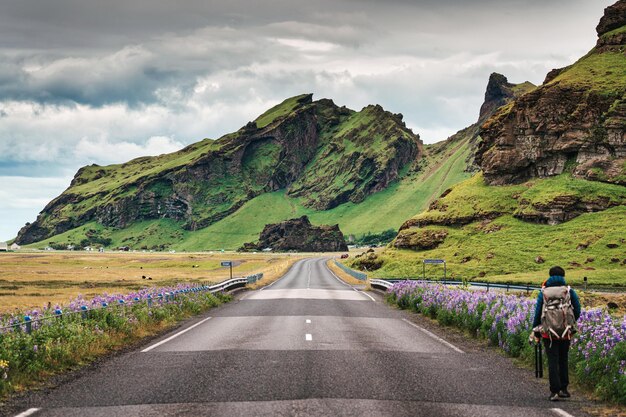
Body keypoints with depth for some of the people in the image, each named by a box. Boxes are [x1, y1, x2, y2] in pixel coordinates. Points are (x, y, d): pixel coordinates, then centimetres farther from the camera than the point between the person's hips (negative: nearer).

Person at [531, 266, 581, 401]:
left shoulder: (544, 292, 0)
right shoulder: (569, 291, 1)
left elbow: (538, 312, 1)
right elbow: (577, 311, 1)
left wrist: (536, 332, 10)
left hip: (548, 332, -1)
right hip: (566, 332, 1)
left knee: (553, 361, -1)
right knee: (563, 360, 16)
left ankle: (555, 391, -8)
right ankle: (563, 389, 20)